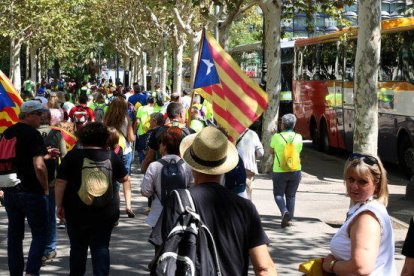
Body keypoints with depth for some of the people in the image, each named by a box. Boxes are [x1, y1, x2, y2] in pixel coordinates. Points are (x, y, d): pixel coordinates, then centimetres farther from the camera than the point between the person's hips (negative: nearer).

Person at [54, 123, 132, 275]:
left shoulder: (73, 155, -5)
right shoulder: (111, 156, 0)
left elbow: (60, 182, -9)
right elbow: (125, 180, 12)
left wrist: (59, 205, -1)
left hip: (76, 212, 0)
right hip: (106, 212, 1)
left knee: (78, 247, 14)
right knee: (101, 248, 5)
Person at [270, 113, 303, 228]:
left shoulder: (276, 137, -9)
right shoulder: (298, 137, -2)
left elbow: (271, 151, 5)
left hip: (279, 171, -3)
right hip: (295, 171, 3)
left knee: (278, 194, 10)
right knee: (291, 195, 14)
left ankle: (284, 211, -14)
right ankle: (289, 219, 14)